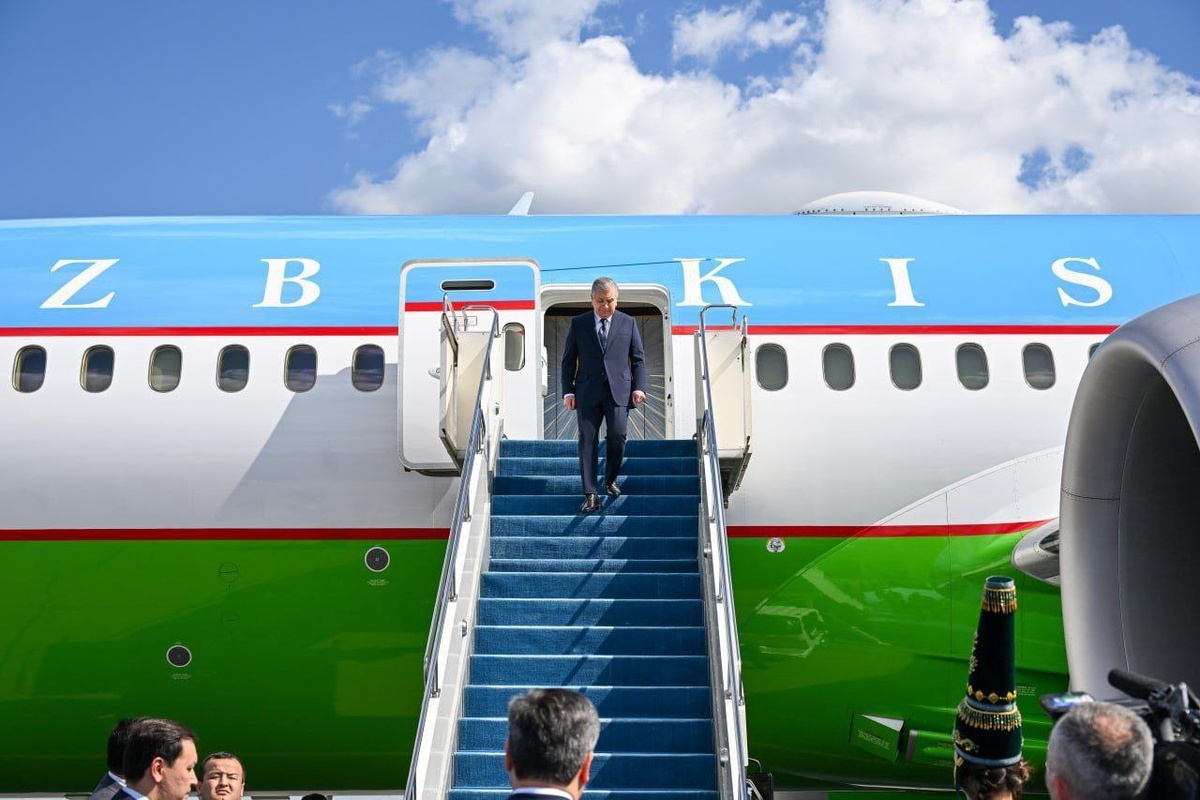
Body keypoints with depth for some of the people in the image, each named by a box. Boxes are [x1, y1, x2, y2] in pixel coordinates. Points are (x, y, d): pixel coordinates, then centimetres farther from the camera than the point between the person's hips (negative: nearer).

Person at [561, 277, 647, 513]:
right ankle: (590, 495, -4)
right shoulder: (578, 323, 7)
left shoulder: (628, 323, 9)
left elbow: (638, 358, 10)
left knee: (617, 436, -8)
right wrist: (568, 391, -1)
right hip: (588, 392, 0)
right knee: (587, 440, -6)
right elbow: (568, 360, 8)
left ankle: (611, 480, 18)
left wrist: (638, 387, -2)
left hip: (618, 391, 0)